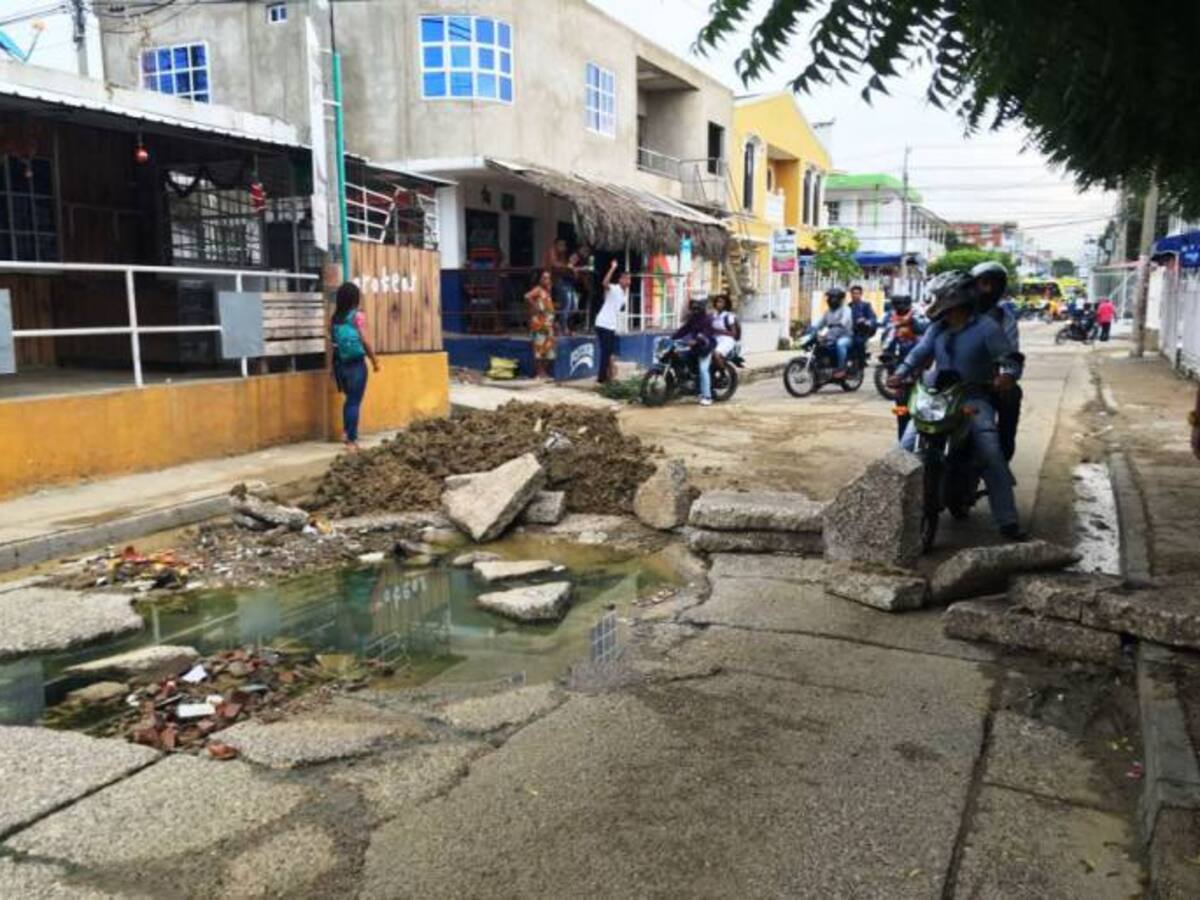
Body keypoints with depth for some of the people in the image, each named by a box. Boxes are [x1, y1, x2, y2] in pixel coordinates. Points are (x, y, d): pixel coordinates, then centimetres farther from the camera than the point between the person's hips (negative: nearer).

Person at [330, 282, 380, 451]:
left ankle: (346, 432, 23)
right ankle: (351, 441, 4)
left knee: (350, 398, 23)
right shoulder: (358, 316, -11)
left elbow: (333, 340, 2)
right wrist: (374, 360, 2)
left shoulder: (334, 318, 4)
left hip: (339, 363, 5)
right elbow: (365, 341, -11)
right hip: (356, 364, -5)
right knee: (355, 402, 2)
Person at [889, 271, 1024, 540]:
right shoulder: (937, 328, 11)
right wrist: (901, 373, -12)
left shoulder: (986, 326, -5)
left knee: (991, 454, -18)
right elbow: (920, 352, 5)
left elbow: (1006, 356, -7)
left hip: (974, 397, -4)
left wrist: (1006, 374, -30)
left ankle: (1007, 520, -12)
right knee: (907, 445, -8)